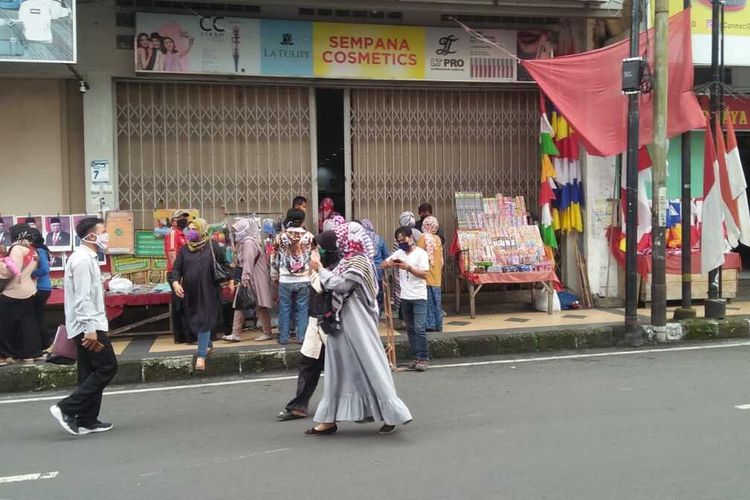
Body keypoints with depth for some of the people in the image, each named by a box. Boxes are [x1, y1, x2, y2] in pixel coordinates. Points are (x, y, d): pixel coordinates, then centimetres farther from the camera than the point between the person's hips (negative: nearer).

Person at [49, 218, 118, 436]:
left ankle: (87, 421, 17)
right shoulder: (83, 260, -17)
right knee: (107, 367, -7)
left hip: (89, 325, 10)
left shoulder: (87, 258, 14)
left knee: (91, 372, 12)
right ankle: (66, 409, -6)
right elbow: (83, 298, -23)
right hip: (88, 326, -10)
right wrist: (90, 329, -25)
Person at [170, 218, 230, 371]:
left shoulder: (213, 246, -1)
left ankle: (201, 356, -2)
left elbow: (224, 264, 6)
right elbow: (176, 268, 4)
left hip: (208, 292, -4)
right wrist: (175, 282, -14)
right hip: (191, 293, 4)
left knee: (204, 322, -6)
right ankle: (208, 344, 38)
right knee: (195, 322, 14)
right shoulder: (184, 249, 7)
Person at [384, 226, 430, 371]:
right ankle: (416, 357, 18)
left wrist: (408, 268, -23)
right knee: (410, 328, 10)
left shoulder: (421, 253, -7)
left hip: (418, 297, -6)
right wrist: (391, 263, -12)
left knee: (419, 328, -11)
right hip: (405, 297, 6)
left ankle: (423, 358, -5)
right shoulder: (399, 253, 10)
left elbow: (424, 274, -13)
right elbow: (384, 264, 10)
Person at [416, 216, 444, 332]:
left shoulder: (424, 238, -9)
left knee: (429, 300, -2)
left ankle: (430, 324, -1)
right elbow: (441, 257, 14)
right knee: (437, 300, 10)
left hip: (427, 275, -6)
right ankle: (438, 324, 14)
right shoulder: (438, 239, 9)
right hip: (437, 275, 6)